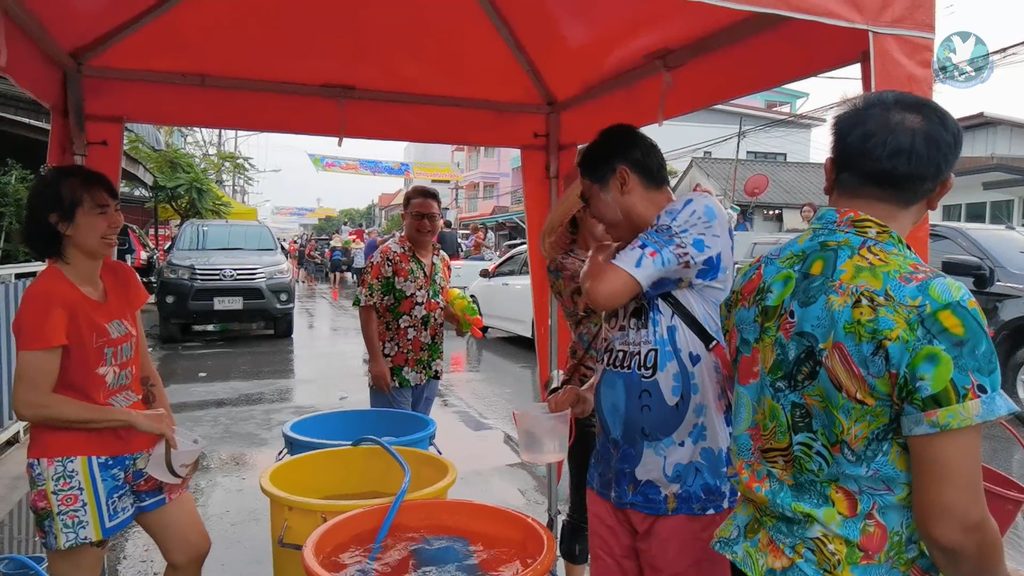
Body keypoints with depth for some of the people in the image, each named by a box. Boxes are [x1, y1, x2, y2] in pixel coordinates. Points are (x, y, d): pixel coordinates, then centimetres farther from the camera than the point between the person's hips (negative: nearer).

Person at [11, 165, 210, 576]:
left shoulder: (122, 279, 3)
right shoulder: (46, 297, -19)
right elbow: (30, 403, -21)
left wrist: (167, 430, 1)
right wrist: (134, 417, -18)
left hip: (141, 452, 7)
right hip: (74, 465, -7)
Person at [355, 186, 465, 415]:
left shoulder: (443, 260, 8)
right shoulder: (387, 256, -14)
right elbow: (367, 308, -16)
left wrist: (458, 319, 0)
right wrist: (376, 360, -19)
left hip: (430, 369, 7)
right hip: (393, 370, -6)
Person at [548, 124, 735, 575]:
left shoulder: (698, 214, -11)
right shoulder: (629, 257, 13)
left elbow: (601, 291, -22)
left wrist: (599, 257, -1)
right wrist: (588, 394, 7)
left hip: (685, 480, -7)